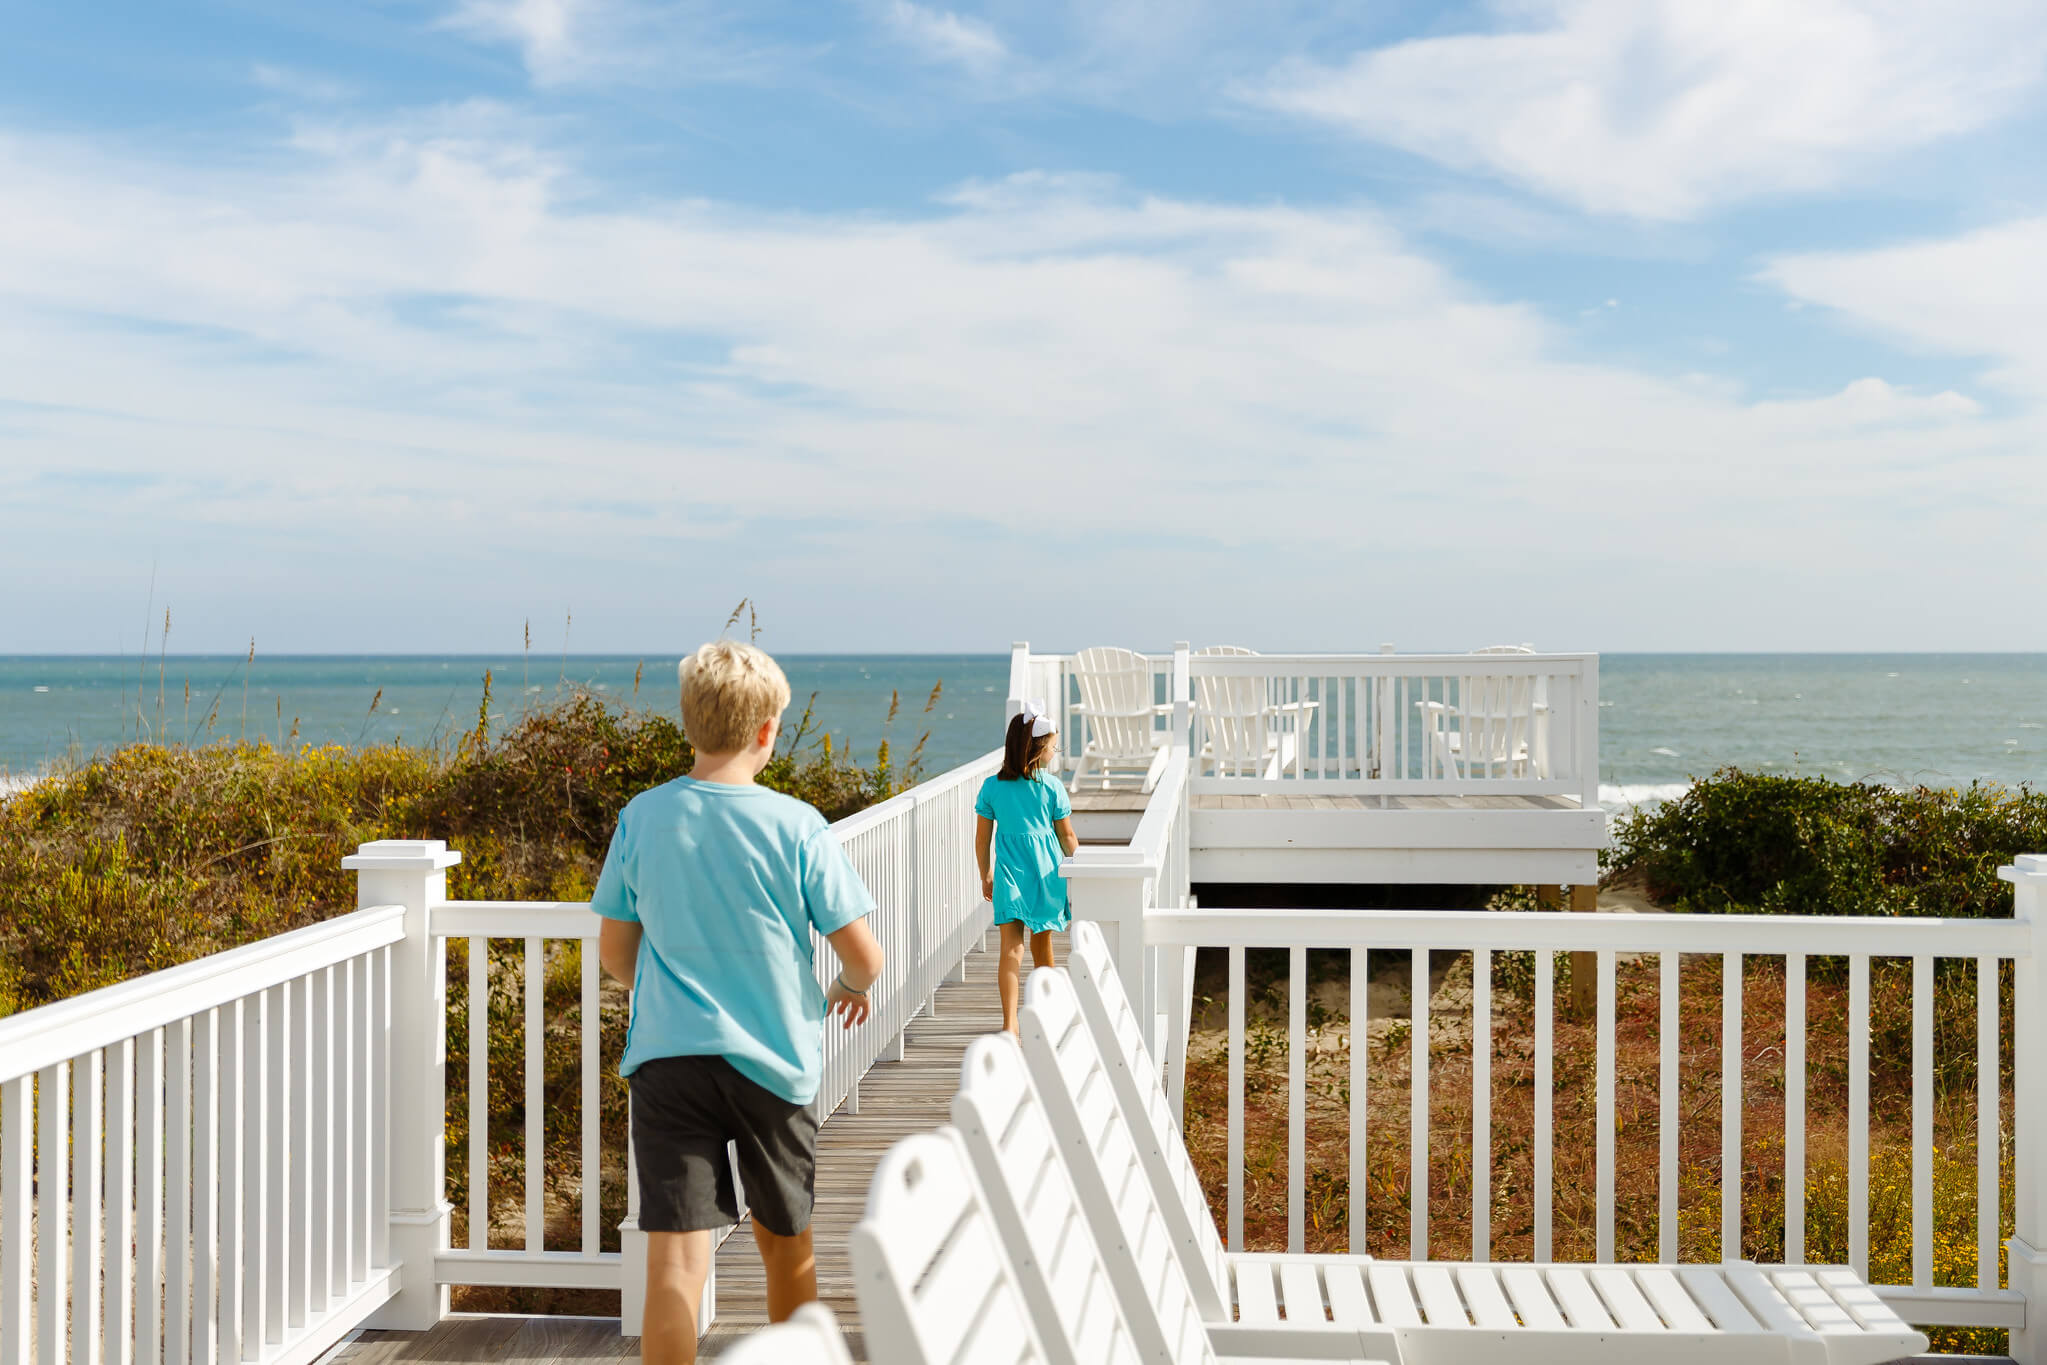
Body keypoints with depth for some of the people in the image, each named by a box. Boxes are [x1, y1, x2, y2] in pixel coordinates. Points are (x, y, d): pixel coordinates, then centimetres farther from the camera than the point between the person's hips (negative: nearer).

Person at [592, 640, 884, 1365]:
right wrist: (847, 990, 17)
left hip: (666, 1057, 1)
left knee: (675, 1261, -3)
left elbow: (615, 953, 10)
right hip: (773, 1059, 0)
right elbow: (864, 957, -6)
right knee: (787, 1246, 20)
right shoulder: (796, 826, -7)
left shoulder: (642, 817, 1)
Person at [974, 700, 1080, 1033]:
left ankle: (1010, 1021, -23)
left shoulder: (992, 787, -2)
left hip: (1009, 872, 0)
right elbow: (1067, 837, 1)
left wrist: (986, 877, 18)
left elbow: (982, 840, 4)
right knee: (1042, 943, 18)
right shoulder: (1051, 786, -6)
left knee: (1011, 946, -7)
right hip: (1046, 869, 0)